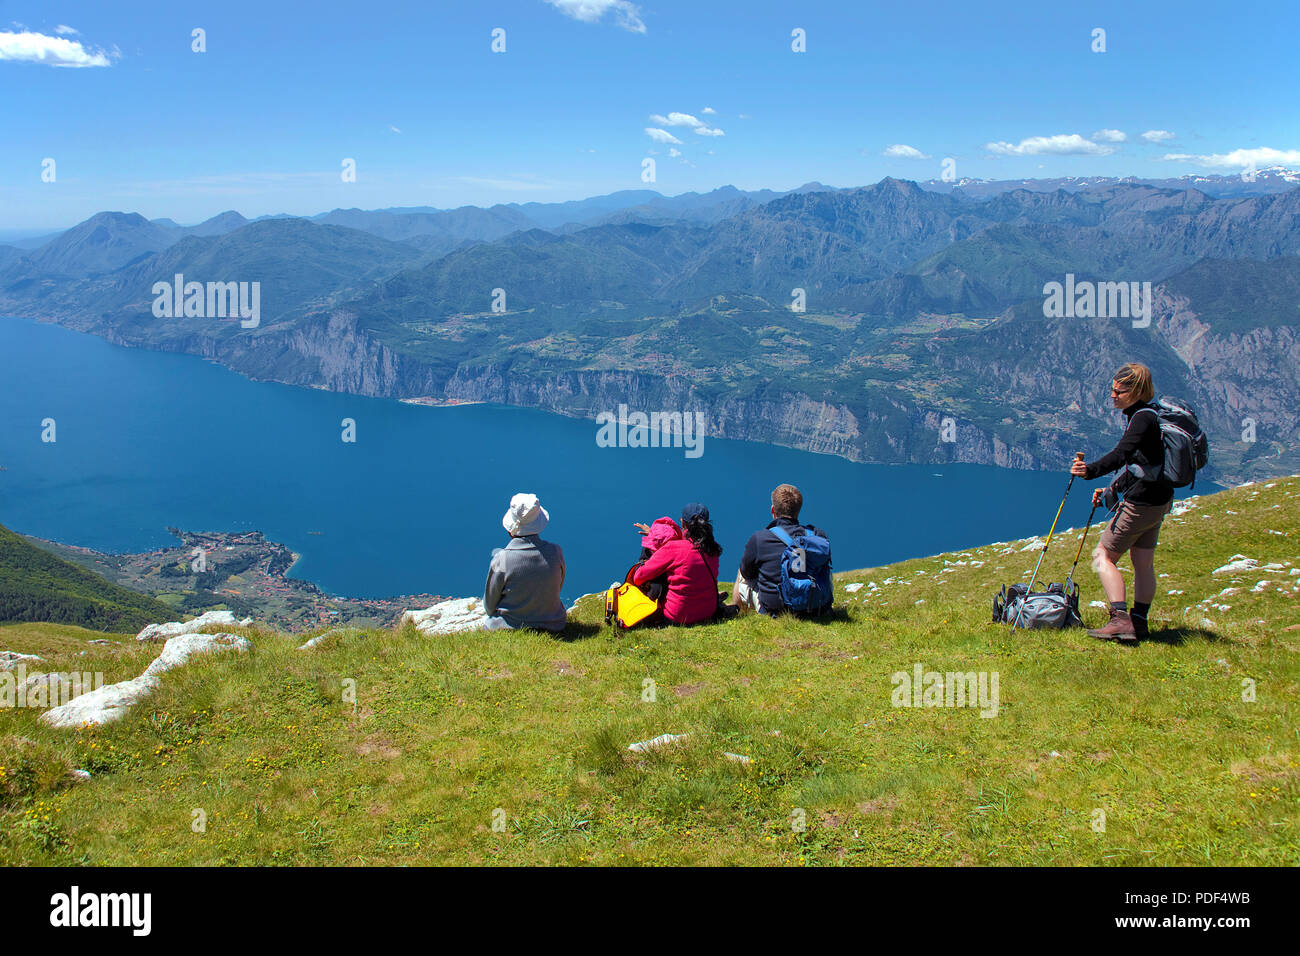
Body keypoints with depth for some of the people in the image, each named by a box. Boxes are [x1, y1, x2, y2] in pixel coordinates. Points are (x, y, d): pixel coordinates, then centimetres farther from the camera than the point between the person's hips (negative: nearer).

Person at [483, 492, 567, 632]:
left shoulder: (501, 560, -22)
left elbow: (489, 606, -9)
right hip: (552, 626, 3)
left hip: (509, 629, -3)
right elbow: (557, 590, 3)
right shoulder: (556, 552, -14)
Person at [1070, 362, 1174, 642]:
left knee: (1103, 556, -5)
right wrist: (1113, 489, 21)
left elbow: (1122, 453, -34)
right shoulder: (1147, 415, 14)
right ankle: (1139, 624, 19)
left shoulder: (1144, 417, -17)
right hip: (1157, 501, 10)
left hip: (1142, 502, -10)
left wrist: (1091, 470, -45)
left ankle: (1121, 619, -12)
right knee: (1143, 564, 14)